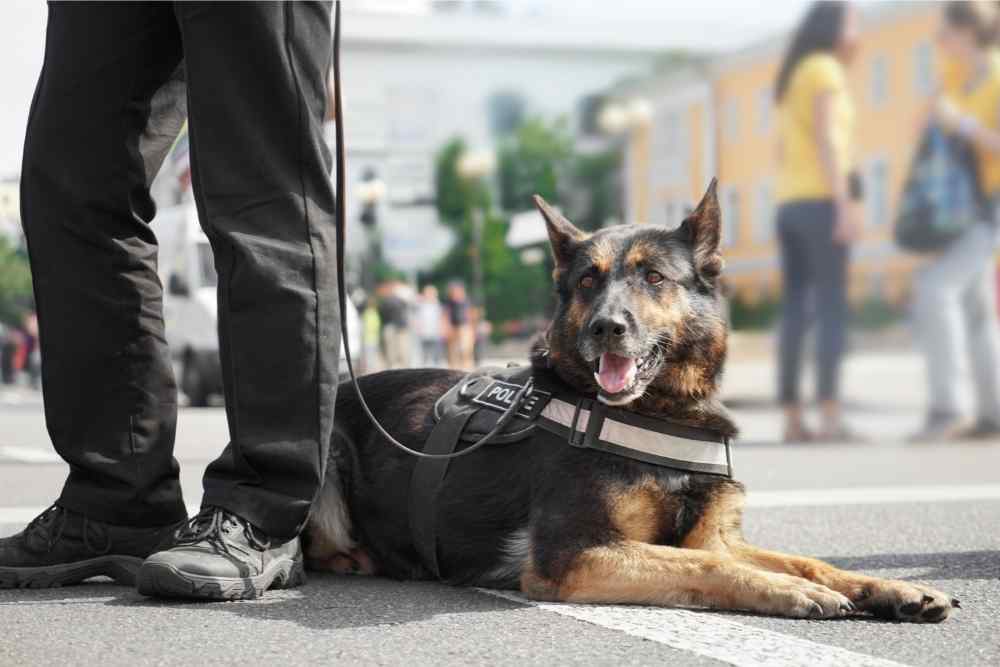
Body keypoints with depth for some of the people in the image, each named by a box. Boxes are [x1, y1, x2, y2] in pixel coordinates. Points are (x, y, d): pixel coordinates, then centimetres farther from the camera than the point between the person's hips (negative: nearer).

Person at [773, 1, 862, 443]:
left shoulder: (791, 79, 22)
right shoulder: (826, 69, -6)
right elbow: (826, 140, -17)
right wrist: (845, 206, -21)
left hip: (791, 207, 9)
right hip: (821, 203, -9)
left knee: (795, 314, 4)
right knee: (833, 310, -11)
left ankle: (792, 421, 0)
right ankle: (830, 419, -18)